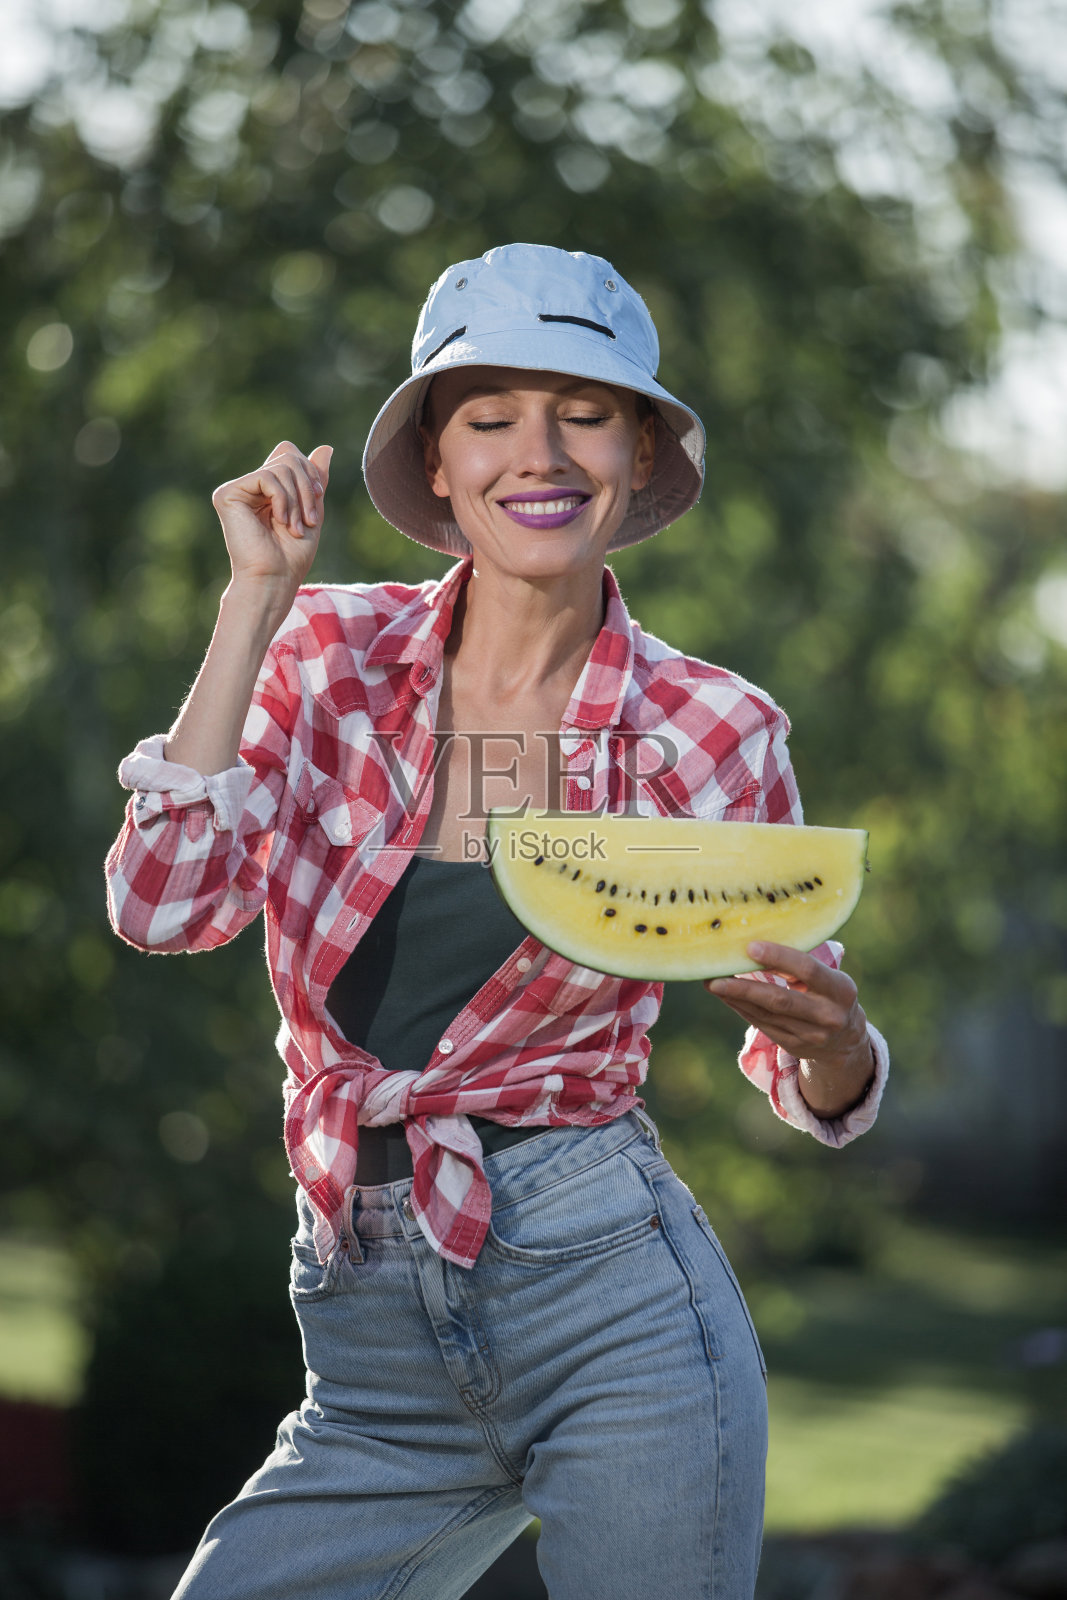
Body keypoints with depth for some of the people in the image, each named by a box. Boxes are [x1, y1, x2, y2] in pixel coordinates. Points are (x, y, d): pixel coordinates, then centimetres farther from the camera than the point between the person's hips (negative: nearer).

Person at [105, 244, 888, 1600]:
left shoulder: (707, 733, -2)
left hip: (608, 1286, -2)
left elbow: (816, 1085, 6)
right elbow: (166, 906, -12)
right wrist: (256, 598, -11)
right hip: (373, 1347, 2)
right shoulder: (330, 652, 2)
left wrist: (831, 1043, -17)